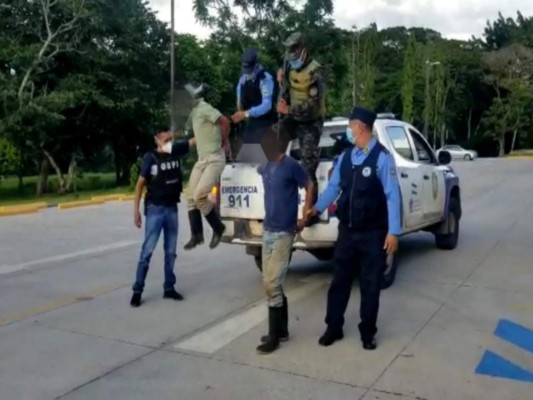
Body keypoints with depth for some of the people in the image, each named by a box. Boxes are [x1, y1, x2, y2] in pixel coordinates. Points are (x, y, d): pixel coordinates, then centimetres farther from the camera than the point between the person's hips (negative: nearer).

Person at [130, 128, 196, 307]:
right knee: (147, 250, -5)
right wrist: (136, 210, -9)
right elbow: (140, 183, -6)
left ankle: (169, 288, 19)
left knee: (171, 251, 10)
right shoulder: (150, 157, -8)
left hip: (172, 208, 5)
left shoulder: (176, 152, 3)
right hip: (155, 208, -5)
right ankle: (137, 291, 1)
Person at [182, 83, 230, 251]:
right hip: (202, 159, 9)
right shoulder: (194, 111, 14)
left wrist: (222, 143, -14)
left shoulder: (204, 108, -15)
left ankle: (218, 227, 5)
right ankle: (197, 235, 15)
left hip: (214, 159, -9)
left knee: (200, 196, -15)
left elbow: (225, 122, -24)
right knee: (192, 198, 6)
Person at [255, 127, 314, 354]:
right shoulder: (265, 169, 9)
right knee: (271, 283, 12)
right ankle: (282, 330, 24)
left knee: (271, 284, -7)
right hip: (267, 230, 8)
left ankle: (274, 336, 5)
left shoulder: (291, 166, -12)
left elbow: (309, 186, -3)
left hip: (283, 232, -7)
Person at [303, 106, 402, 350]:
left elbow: (392, 195, -14)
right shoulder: (345, 157, 5)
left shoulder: (382, 157, -14)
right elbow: (334, 186, 9)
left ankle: (367, 332, 27)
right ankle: (334, 327, 29)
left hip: (373, 233, -5)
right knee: (340, 280, 13)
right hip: (347, 230, 5)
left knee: (370, 284, 10)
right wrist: (317, 208, -2)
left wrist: (393, 232, -15)